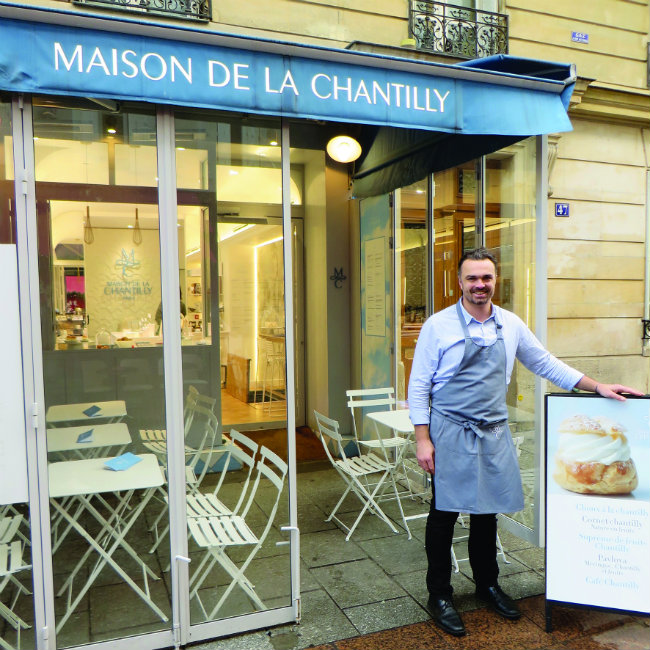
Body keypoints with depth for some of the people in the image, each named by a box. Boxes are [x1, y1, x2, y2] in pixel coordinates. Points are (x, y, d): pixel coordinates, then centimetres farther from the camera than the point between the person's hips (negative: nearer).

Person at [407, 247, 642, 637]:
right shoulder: (439, 326, -7)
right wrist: (423, 440, -11)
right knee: (445, 514, 3)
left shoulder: (511, 325, 6)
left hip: (494, 432, 4)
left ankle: (487, 584, 36)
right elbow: (419, 386, -6)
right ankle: (440, 596, 20)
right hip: (450, 432, -4)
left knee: (488, 511, 15)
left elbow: (545, 363, 15)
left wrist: (598, 387, 9)